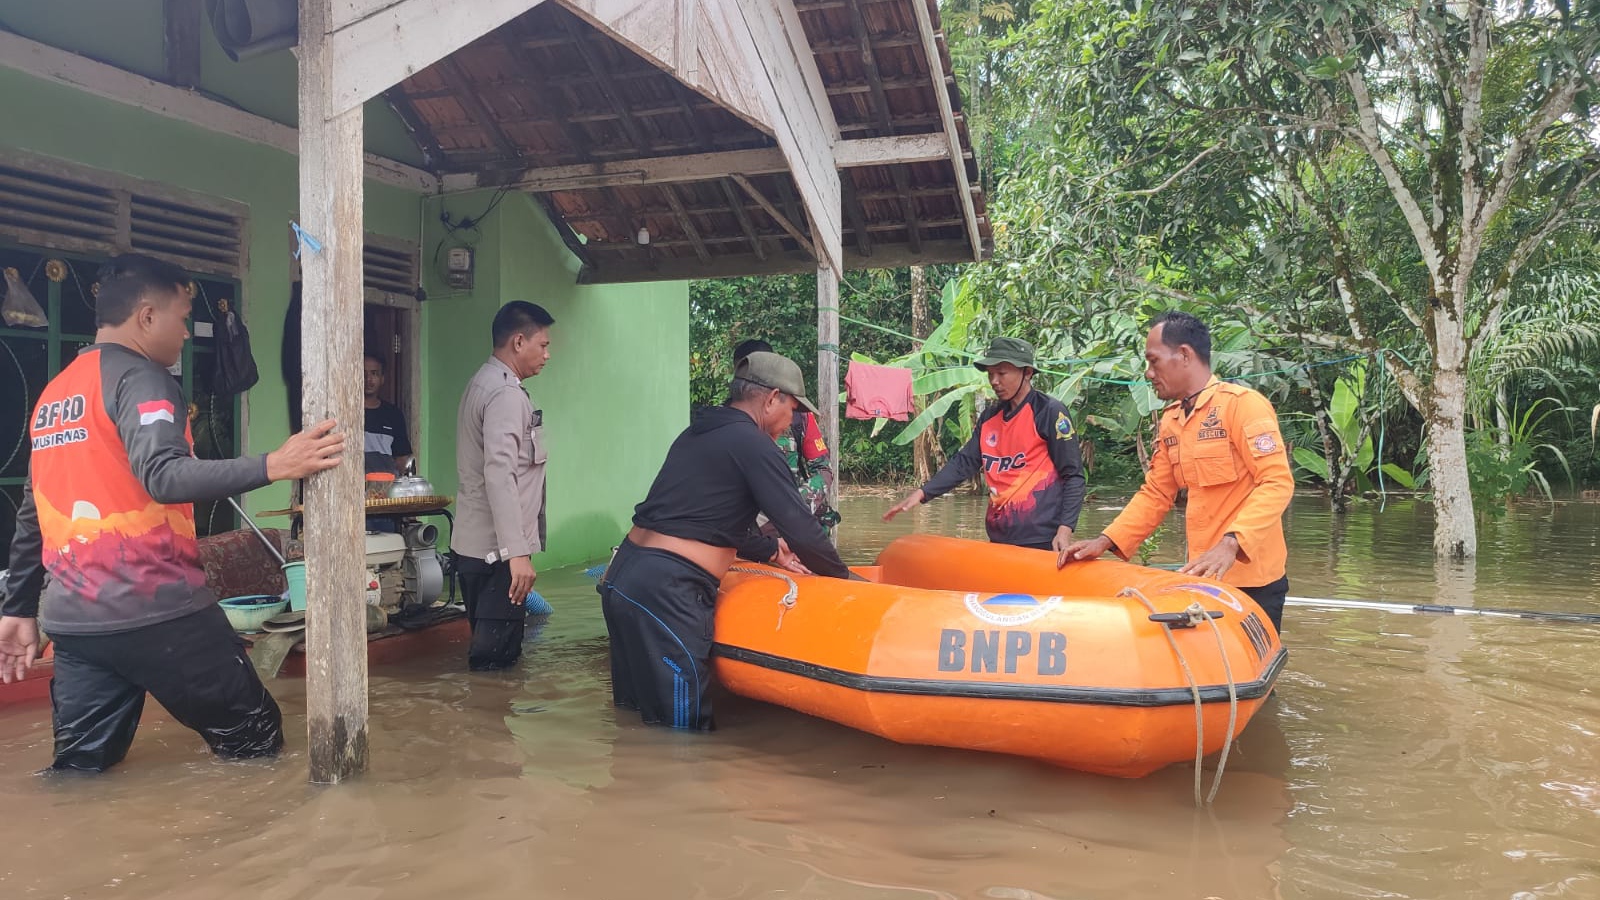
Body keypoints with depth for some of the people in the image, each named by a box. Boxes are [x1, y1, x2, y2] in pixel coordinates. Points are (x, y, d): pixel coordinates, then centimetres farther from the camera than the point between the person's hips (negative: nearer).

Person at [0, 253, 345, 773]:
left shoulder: (54, 393, 17)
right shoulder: (138, 377, -8)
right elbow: (162, 476, -26)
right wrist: (272, 466, -36)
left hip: (72, 619, 9)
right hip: (154, 609, -8)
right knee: (256, 744, 4)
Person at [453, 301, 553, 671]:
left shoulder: (482, 383, 16)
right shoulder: (507, 394, -15)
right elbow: (500, 475, -25)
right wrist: (517, 552, -27)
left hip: (472, 543, 10)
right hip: (497, 548, -10)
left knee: (488, 647, 16)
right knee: (496, 655, -5)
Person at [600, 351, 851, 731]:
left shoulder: (698, 433, 18)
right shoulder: (752, 443, -8)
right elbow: (800, 526, -10)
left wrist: (770, 550, 32)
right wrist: (844, 576, 5)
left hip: (622, 574, 10)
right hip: (666, 592, -10)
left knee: (635, 719, 18)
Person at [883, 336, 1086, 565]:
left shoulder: (1049, 411, -8)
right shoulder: (990, 417, 13)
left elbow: (1073, 476, -9)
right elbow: (964, 462, 11)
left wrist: (1065, 529, -18)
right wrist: (922, 493, 0)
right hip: (999, 538, 7)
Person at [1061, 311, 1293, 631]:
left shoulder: (1243, 403, -11)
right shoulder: (1170, 420, 11)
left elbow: (1276, 482, -18)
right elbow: (1155, 494, 14)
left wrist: (1230, 544, -30)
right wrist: (1106, 541, 2)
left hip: (1251, 578, -6)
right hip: (1203, 577, 6)